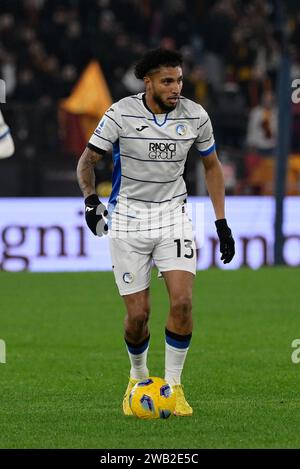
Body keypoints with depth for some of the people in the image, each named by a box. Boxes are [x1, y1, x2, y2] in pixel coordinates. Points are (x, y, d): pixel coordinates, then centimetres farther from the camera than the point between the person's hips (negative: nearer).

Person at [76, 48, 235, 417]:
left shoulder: (195, 116, -4)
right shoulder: (121, 114, -12)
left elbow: (211, 166, 10)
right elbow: (87, 160, -4)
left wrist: (221, 222, 6)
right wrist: (91, 200, -22)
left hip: (172, 216, 2)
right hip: (127, 220, -2)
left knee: (182, 301, -17)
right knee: (138, 314, -3)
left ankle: (173, 384, 0)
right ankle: (138, 377, 26)